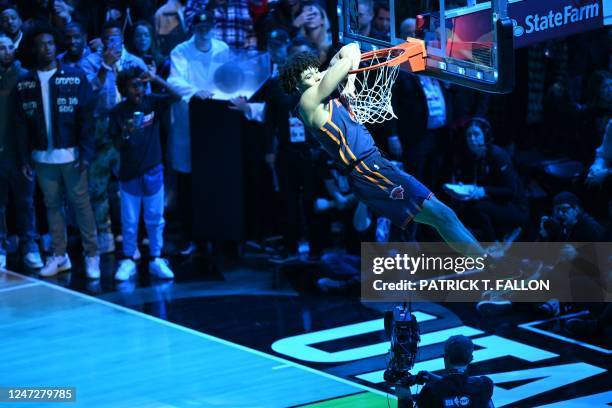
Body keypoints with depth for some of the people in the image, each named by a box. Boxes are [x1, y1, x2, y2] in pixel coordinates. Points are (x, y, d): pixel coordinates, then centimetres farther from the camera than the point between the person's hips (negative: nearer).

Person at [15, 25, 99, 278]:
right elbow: (21, 124, 5)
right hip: (42, 157, 3)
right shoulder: (25, 83, 3)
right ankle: (59, 255, 17)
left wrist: (86, 152, -12)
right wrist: (24, 158, 1)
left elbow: (86, 117, -5)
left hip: (71, 154, -3)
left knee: (80, 204, 2)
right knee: (52, 205, 9)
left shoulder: (75, 77, -3)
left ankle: (91, 255, 9)